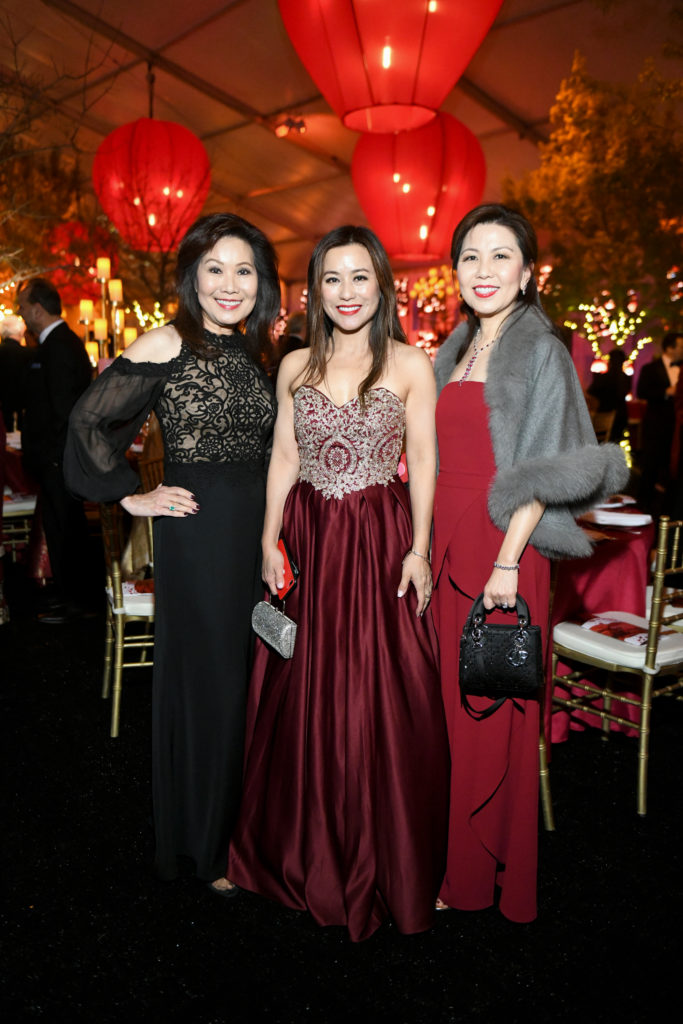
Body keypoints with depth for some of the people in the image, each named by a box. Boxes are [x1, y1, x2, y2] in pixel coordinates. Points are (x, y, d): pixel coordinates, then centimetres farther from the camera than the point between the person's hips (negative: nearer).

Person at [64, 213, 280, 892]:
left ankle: (245, 824, 37)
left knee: (251, 674, 15)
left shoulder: (250, 353, 11)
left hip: (255, 530, 7)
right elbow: (88, 421, -10)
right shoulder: (168, 344, -9)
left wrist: (274, 537, 12)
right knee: (207, 680, 4)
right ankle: (207, 847, 26)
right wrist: (132, 497, -7)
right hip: (198, 533, -6)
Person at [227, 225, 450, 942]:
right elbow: (283, 458, 8)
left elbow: (423, 462, -1)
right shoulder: (296, 365, 7)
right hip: (307, 539, 3)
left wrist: (419, 549, -8)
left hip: (381, 540, -2)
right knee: (305, 698, 10)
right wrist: (269, 541, 2)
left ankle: (386, 861, 27)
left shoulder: (410, 365, 0)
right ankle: (308, 852, 33)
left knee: (383, 701, 4)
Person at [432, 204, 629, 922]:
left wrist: (508, 562, -18)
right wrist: (431, 549, 12)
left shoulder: (541, 352, -6)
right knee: (454, 700, 12)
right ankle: (459, 858, 31)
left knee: (492, 709, 3)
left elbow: (541, 472, -12)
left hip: (503, 547, -6)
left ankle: (482, 877, 23)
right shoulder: (454, 353, 14)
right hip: (450, 543, 7)